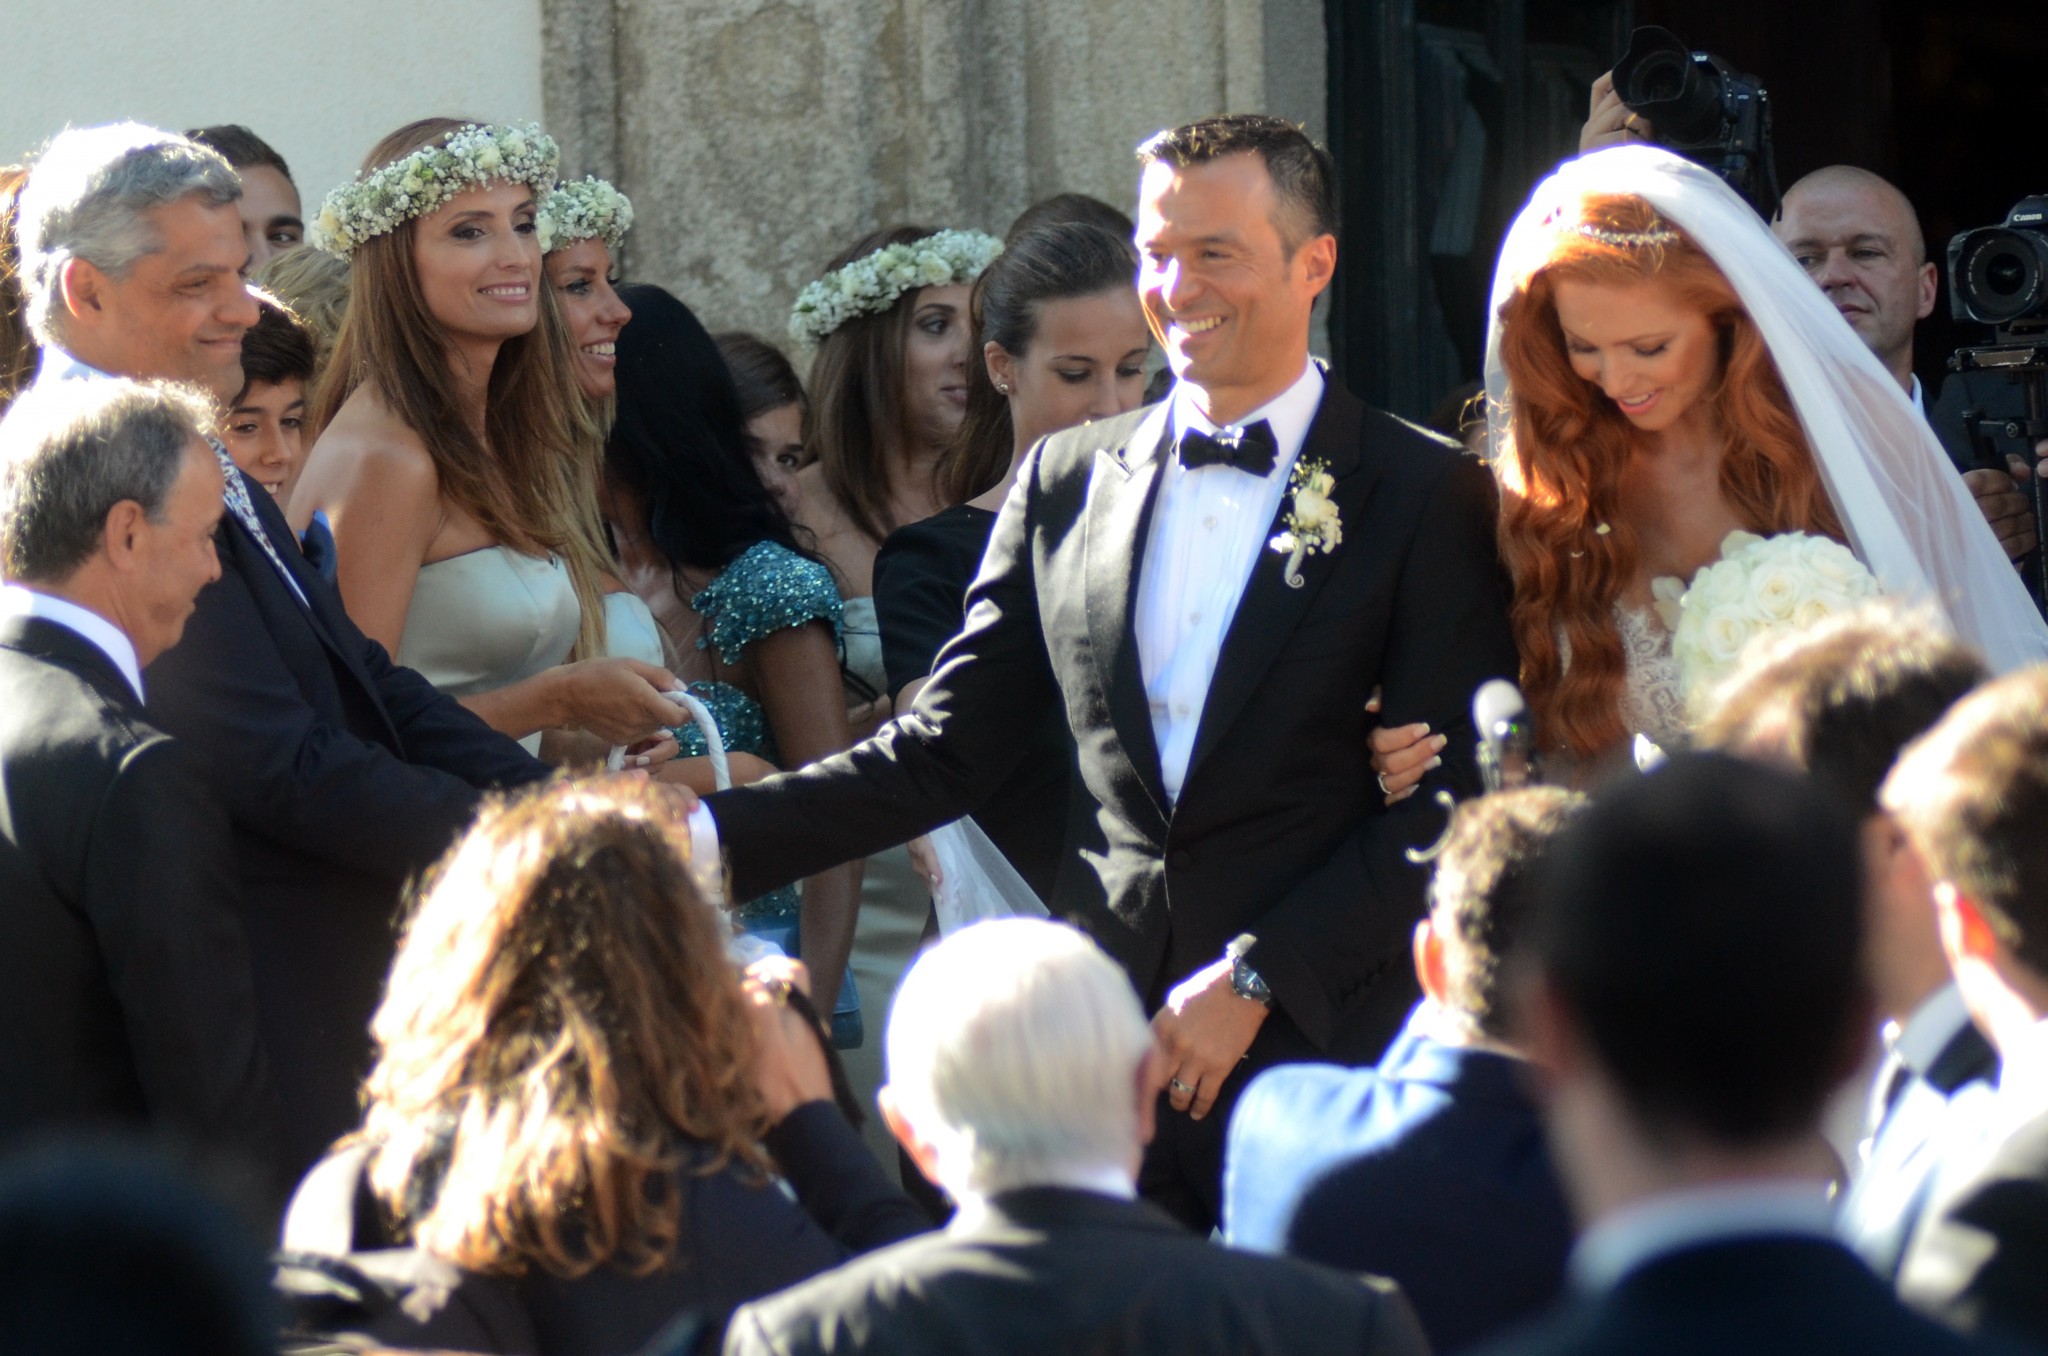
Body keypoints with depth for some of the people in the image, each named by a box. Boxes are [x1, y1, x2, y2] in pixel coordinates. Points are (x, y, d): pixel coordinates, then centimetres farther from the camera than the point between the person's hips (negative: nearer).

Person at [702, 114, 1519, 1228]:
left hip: (1324, 1054, -3)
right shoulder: (1066, 480, 13)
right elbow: (941, 752, 13)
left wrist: (1255, 977, -11)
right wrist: (708, 837, 0)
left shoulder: (1430, 497, 1)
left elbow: (1451, 801, -4)